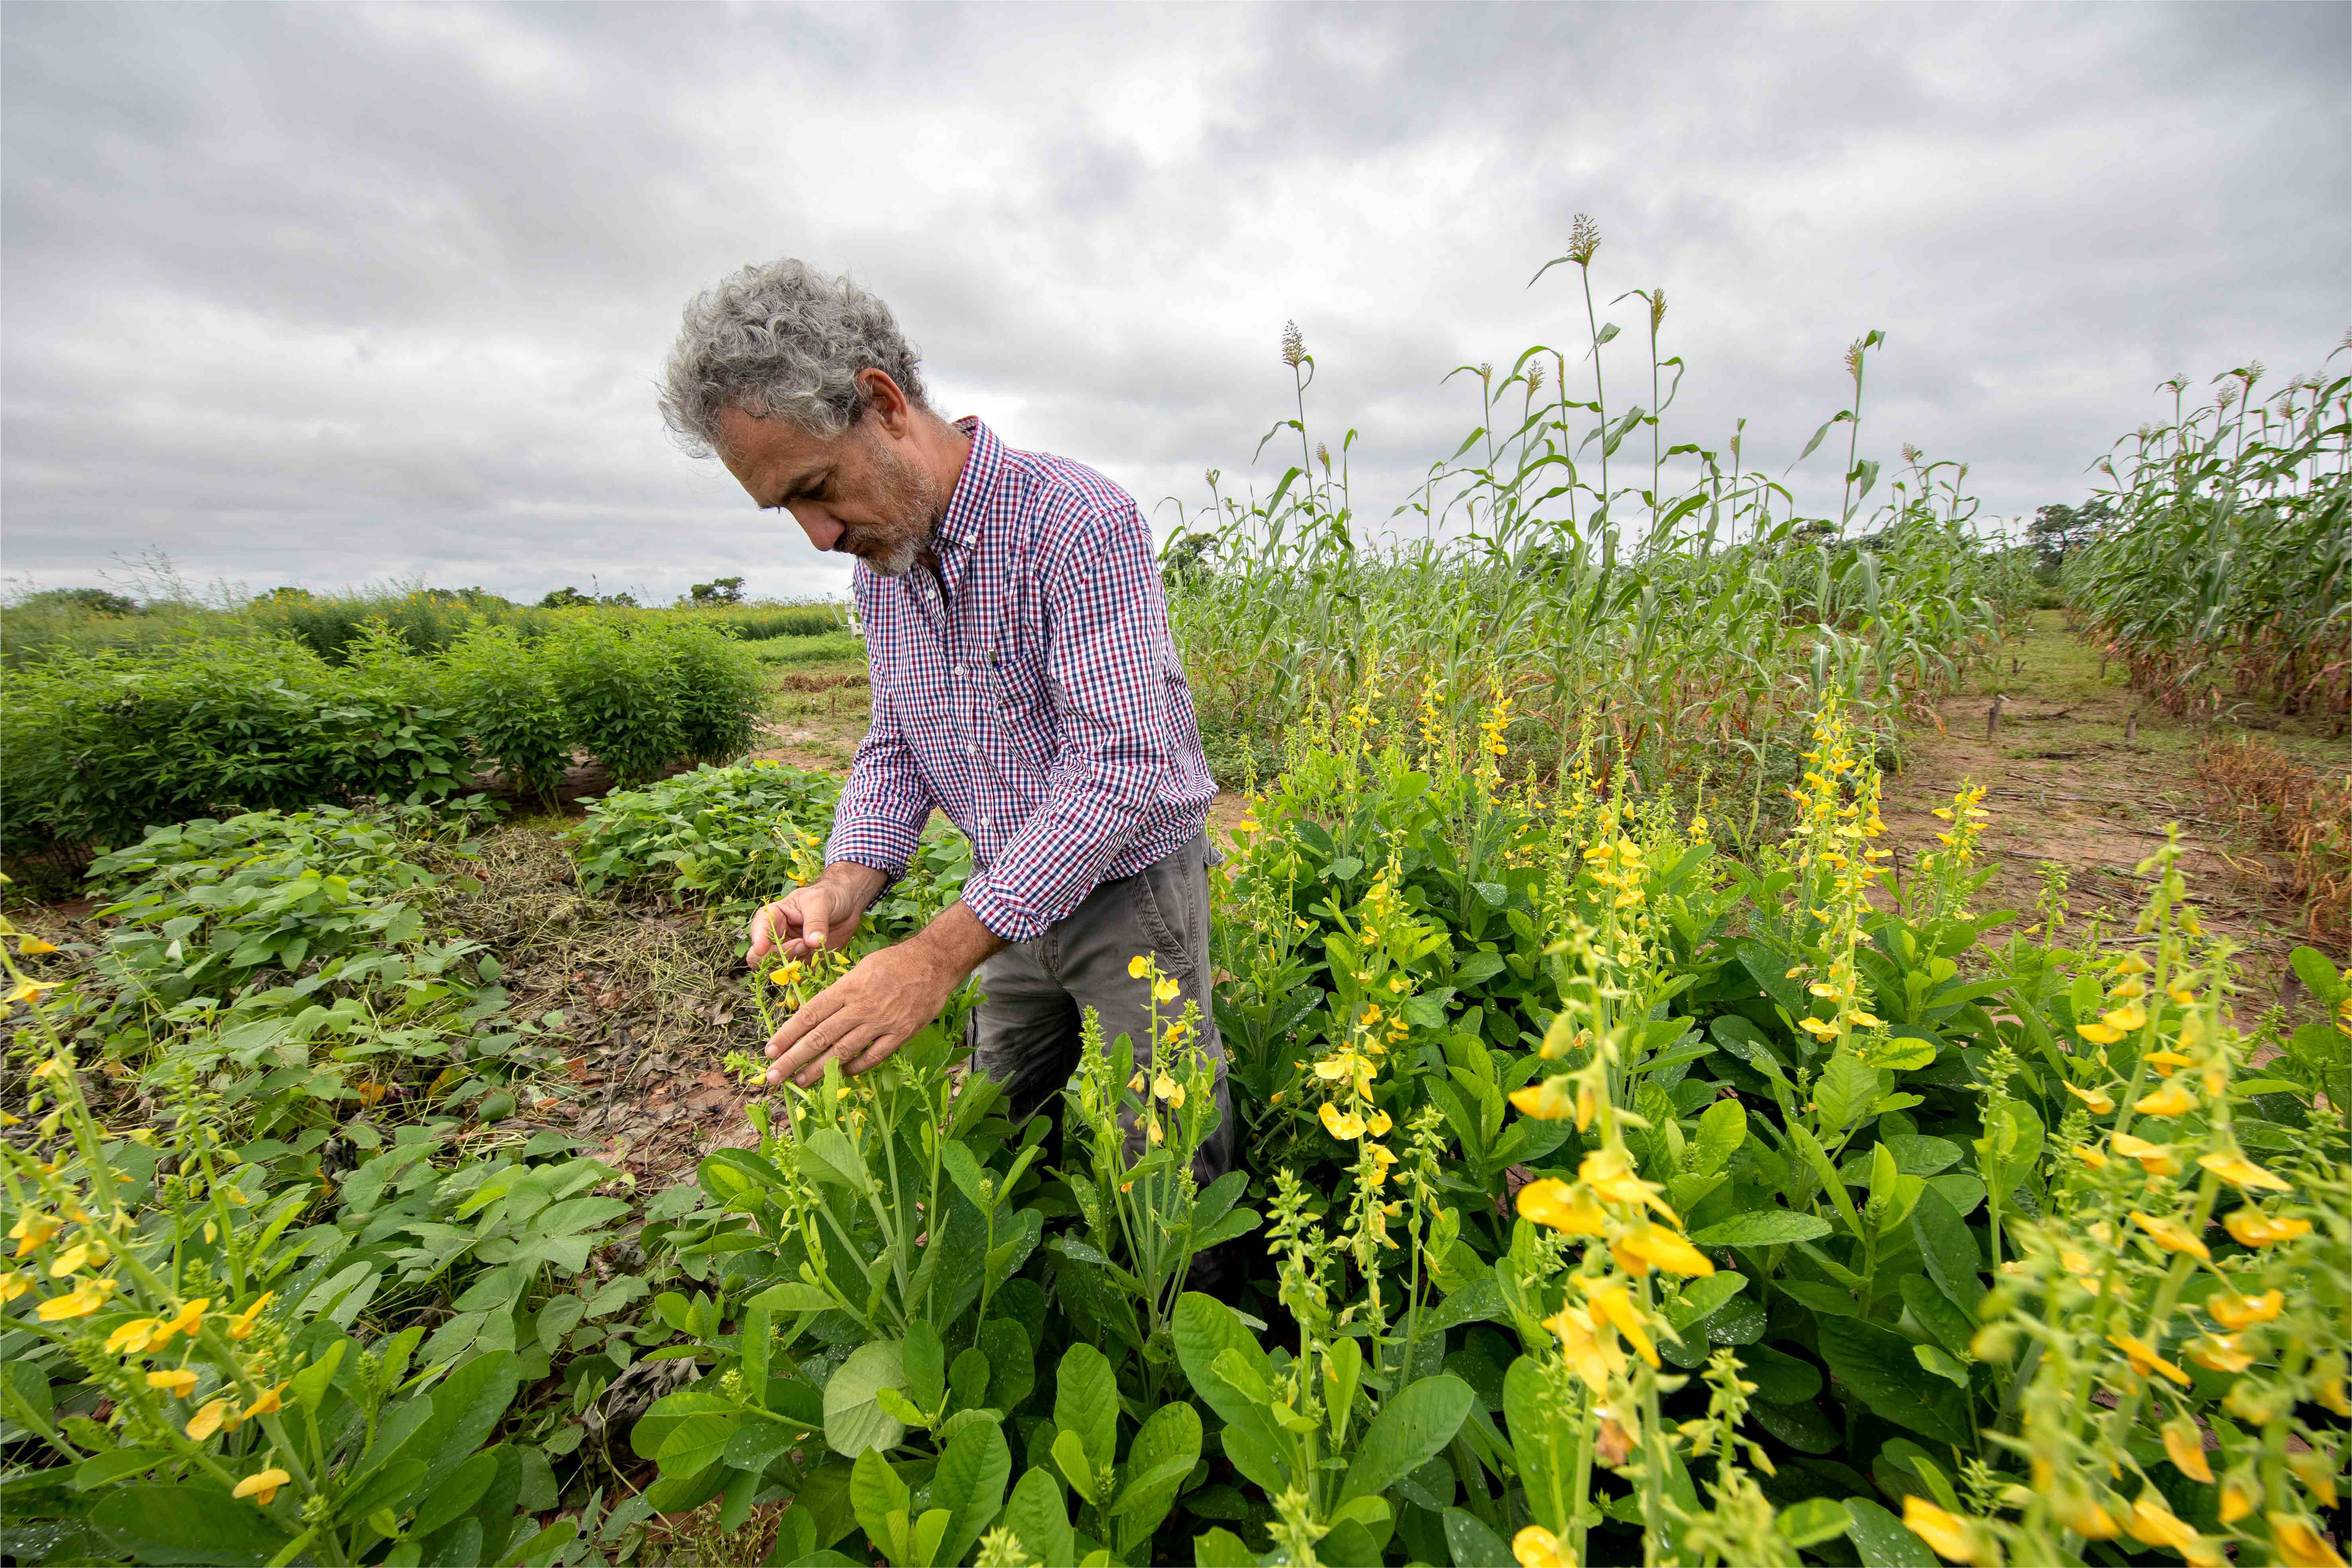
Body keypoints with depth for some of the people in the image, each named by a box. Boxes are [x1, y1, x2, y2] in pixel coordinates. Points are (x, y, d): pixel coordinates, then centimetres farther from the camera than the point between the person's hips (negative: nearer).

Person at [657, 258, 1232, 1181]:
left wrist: (940, 955, -31)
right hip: (1013, 903, 7)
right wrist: (846, 884, -12)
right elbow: (895, 744, 8)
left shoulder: (1080, 525, -24)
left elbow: (1120, 768, -30)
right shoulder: (879, 558, 3)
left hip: (1128, 889, -6)